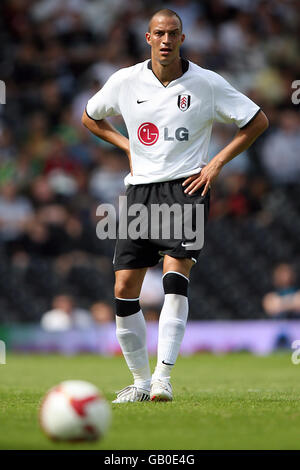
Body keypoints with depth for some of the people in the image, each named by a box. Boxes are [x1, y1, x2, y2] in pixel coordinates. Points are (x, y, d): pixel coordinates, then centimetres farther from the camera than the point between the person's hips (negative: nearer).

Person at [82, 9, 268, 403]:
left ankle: (163, 379, -21)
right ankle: (141, 381, 11)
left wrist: (217, 163, -2)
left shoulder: (207, 83, -4)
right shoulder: (125, 82, 3)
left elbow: (258, 121, 5)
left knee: (174, 278, -21)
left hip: (186, 190, -3)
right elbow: (90, 118, 22)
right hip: (140, 191, 3)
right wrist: (128, 146, 8)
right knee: (124, 291, -2)